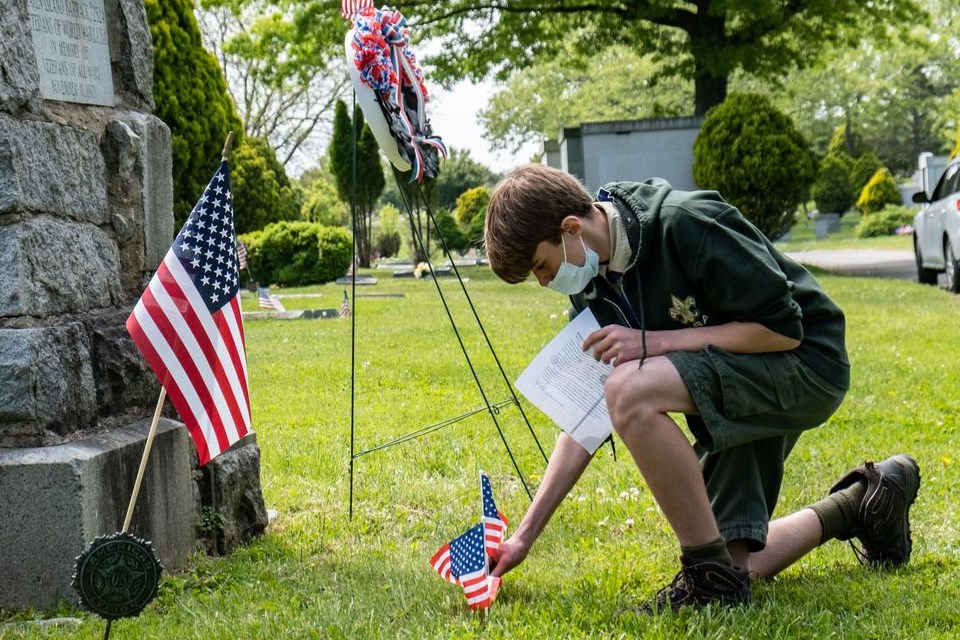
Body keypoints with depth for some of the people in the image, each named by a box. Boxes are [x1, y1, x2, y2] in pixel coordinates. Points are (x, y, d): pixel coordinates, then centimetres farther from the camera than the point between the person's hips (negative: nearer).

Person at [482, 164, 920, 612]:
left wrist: (655, 341, -26)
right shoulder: (592, 285, -1)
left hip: (804, 362, -9)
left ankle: (712, 577, -19)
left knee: (631, 388, -32)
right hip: (729, 387, 9)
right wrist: (525, 536, -1)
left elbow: (783, 329, -24)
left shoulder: (686, 222, -25)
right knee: (734, 564, 9)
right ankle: (860, 503, 32)